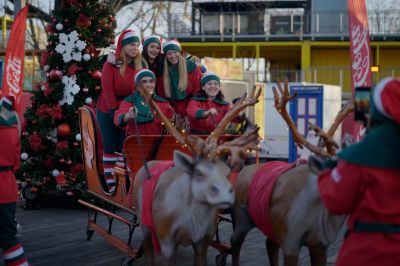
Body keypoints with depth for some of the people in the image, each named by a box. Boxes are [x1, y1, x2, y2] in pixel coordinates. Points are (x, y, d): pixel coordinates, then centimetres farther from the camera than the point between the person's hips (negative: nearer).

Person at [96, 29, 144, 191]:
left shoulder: (139, 66, 3)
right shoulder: (111, 64, -7)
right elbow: (107, 88, -12)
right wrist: (114, 111, -17)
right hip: (107, 111, -3)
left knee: (124, 146, 2)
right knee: (110, 146, -1)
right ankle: (110, 183, 2)